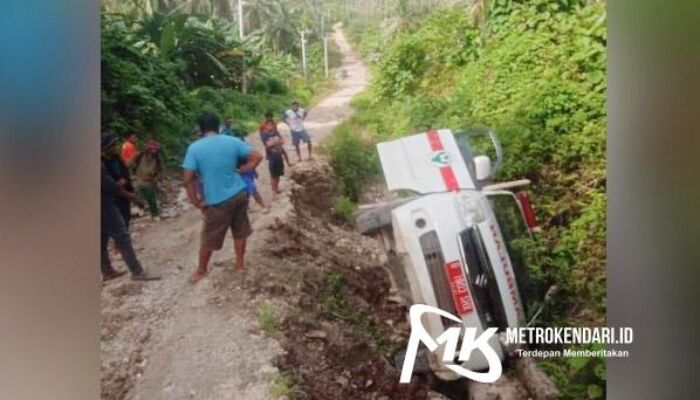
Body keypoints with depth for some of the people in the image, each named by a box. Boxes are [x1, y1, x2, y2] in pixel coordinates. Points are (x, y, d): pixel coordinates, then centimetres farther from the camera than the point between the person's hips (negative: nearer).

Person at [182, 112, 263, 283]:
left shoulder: (194, 148, -10)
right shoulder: (232, 141, -2)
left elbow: (188, 179, -13)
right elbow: (257, 157, -1)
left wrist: (197, 202, -4)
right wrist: (240, 171, 6)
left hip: (217, 201, -3)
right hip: (239, 194, 3)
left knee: (208, 239, 14)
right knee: (240, 232, 21)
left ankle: (201, 271, 31)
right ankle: (239, 263, 33)